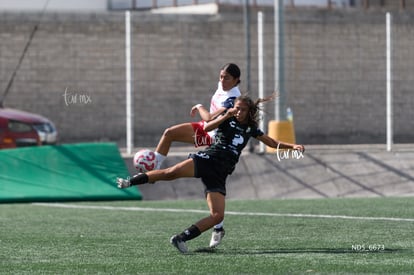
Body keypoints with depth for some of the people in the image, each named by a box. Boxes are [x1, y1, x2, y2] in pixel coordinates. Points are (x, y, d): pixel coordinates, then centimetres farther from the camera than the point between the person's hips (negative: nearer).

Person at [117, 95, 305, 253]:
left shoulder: (251, 128, 20)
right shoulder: (227, 120, 7)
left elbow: (272, 143, 29)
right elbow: (207, 128, -10)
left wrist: (292, 146, 17)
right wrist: (226, 116, -19)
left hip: (218, 175, 4)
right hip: (207, 159, -4)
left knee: (217, 216, -13)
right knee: (173, 172, -32)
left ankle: (181, 239, -8)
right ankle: (130, 182, -25)